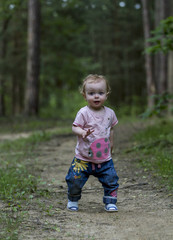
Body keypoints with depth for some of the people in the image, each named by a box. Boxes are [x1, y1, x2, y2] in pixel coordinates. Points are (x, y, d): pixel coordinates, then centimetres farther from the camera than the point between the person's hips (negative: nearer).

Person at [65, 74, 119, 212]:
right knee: (75, 180, 1)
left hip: (104, 158, 3)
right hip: (83, 158, -3)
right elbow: (75, 127, -13)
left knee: (111, 180, -3)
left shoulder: (110, 113, 2)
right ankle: (73, 200, 27)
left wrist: (111, 145, 22)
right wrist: (82, 132, -33)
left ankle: (110, 202, 17)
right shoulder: (84, 113, -11)